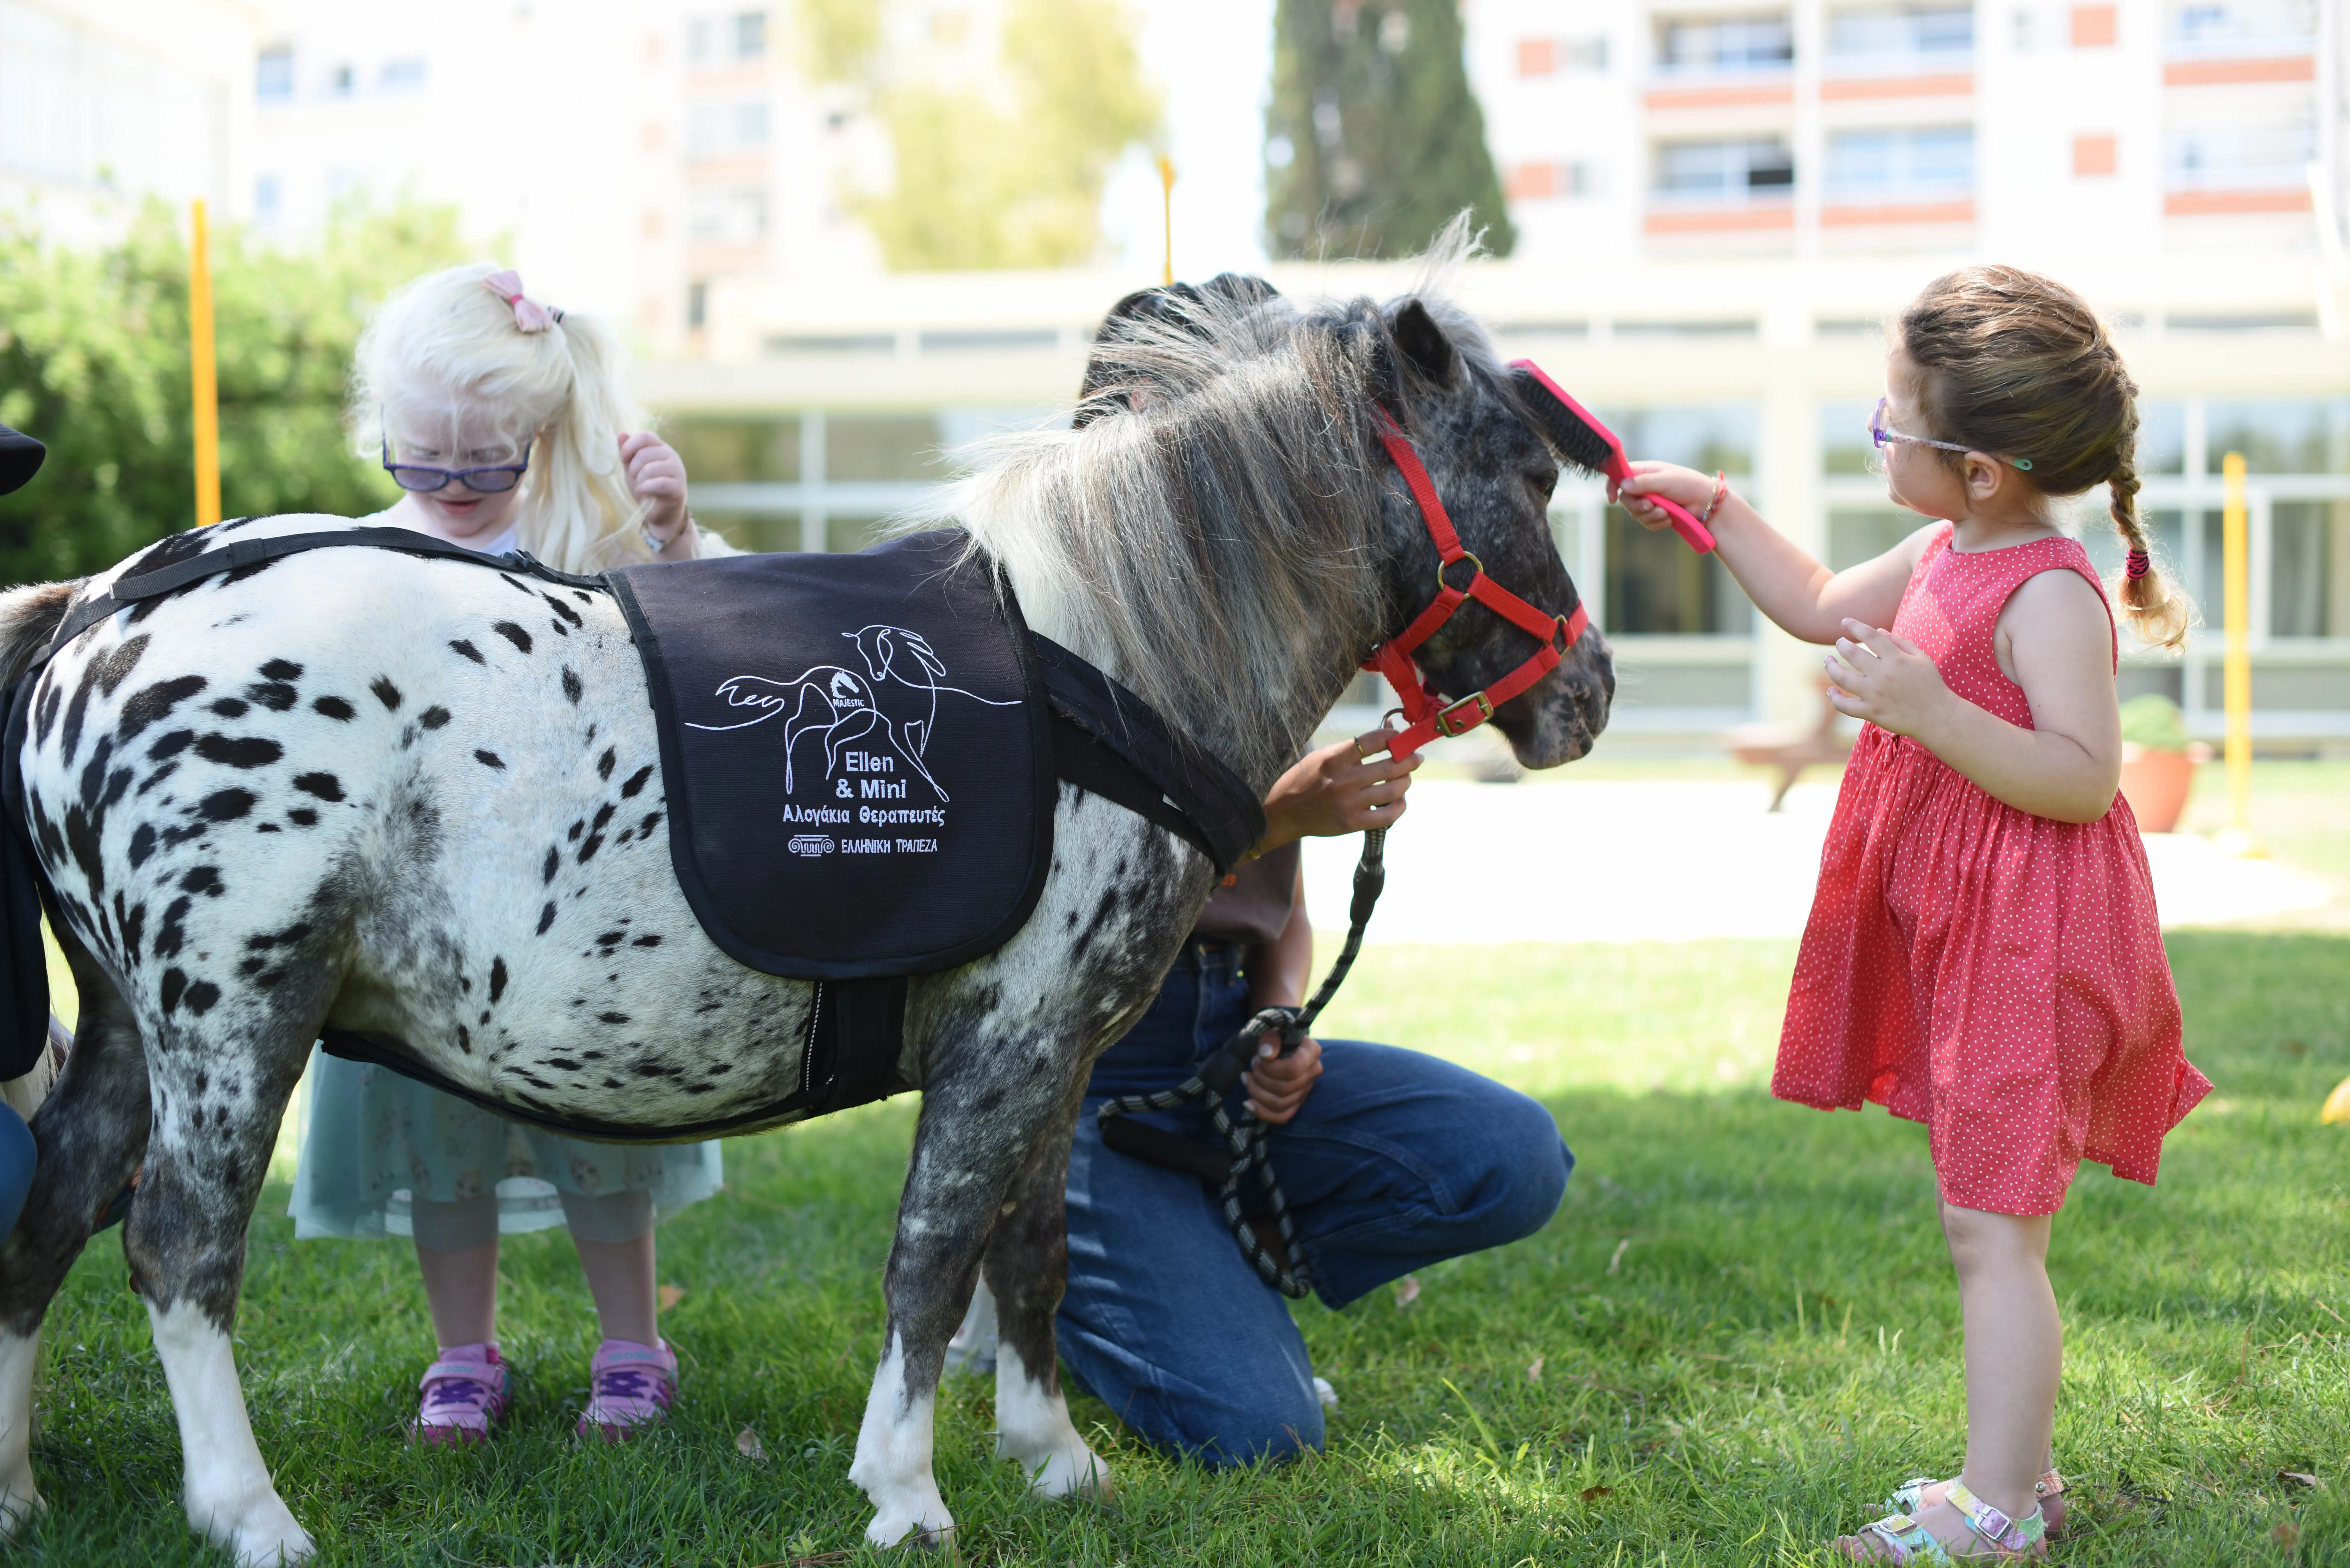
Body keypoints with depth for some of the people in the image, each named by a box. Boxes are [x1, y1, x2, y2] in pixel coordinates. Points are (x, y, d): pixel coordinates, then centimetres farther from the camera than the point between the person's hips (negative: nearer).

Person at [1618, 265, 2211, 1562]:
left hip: (2024, 942, -10)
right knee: (1993, 1222, 16)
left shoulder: (2050, 593, -20)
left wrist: (1931, 711, -33)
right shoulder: (1947, 554, 10)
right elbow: (1821, 609, 27)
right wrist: (1715, 510, 21)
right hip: (1961, 933, 10)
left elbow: (2085, 778, -26)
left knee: (1992, 1226, -6)